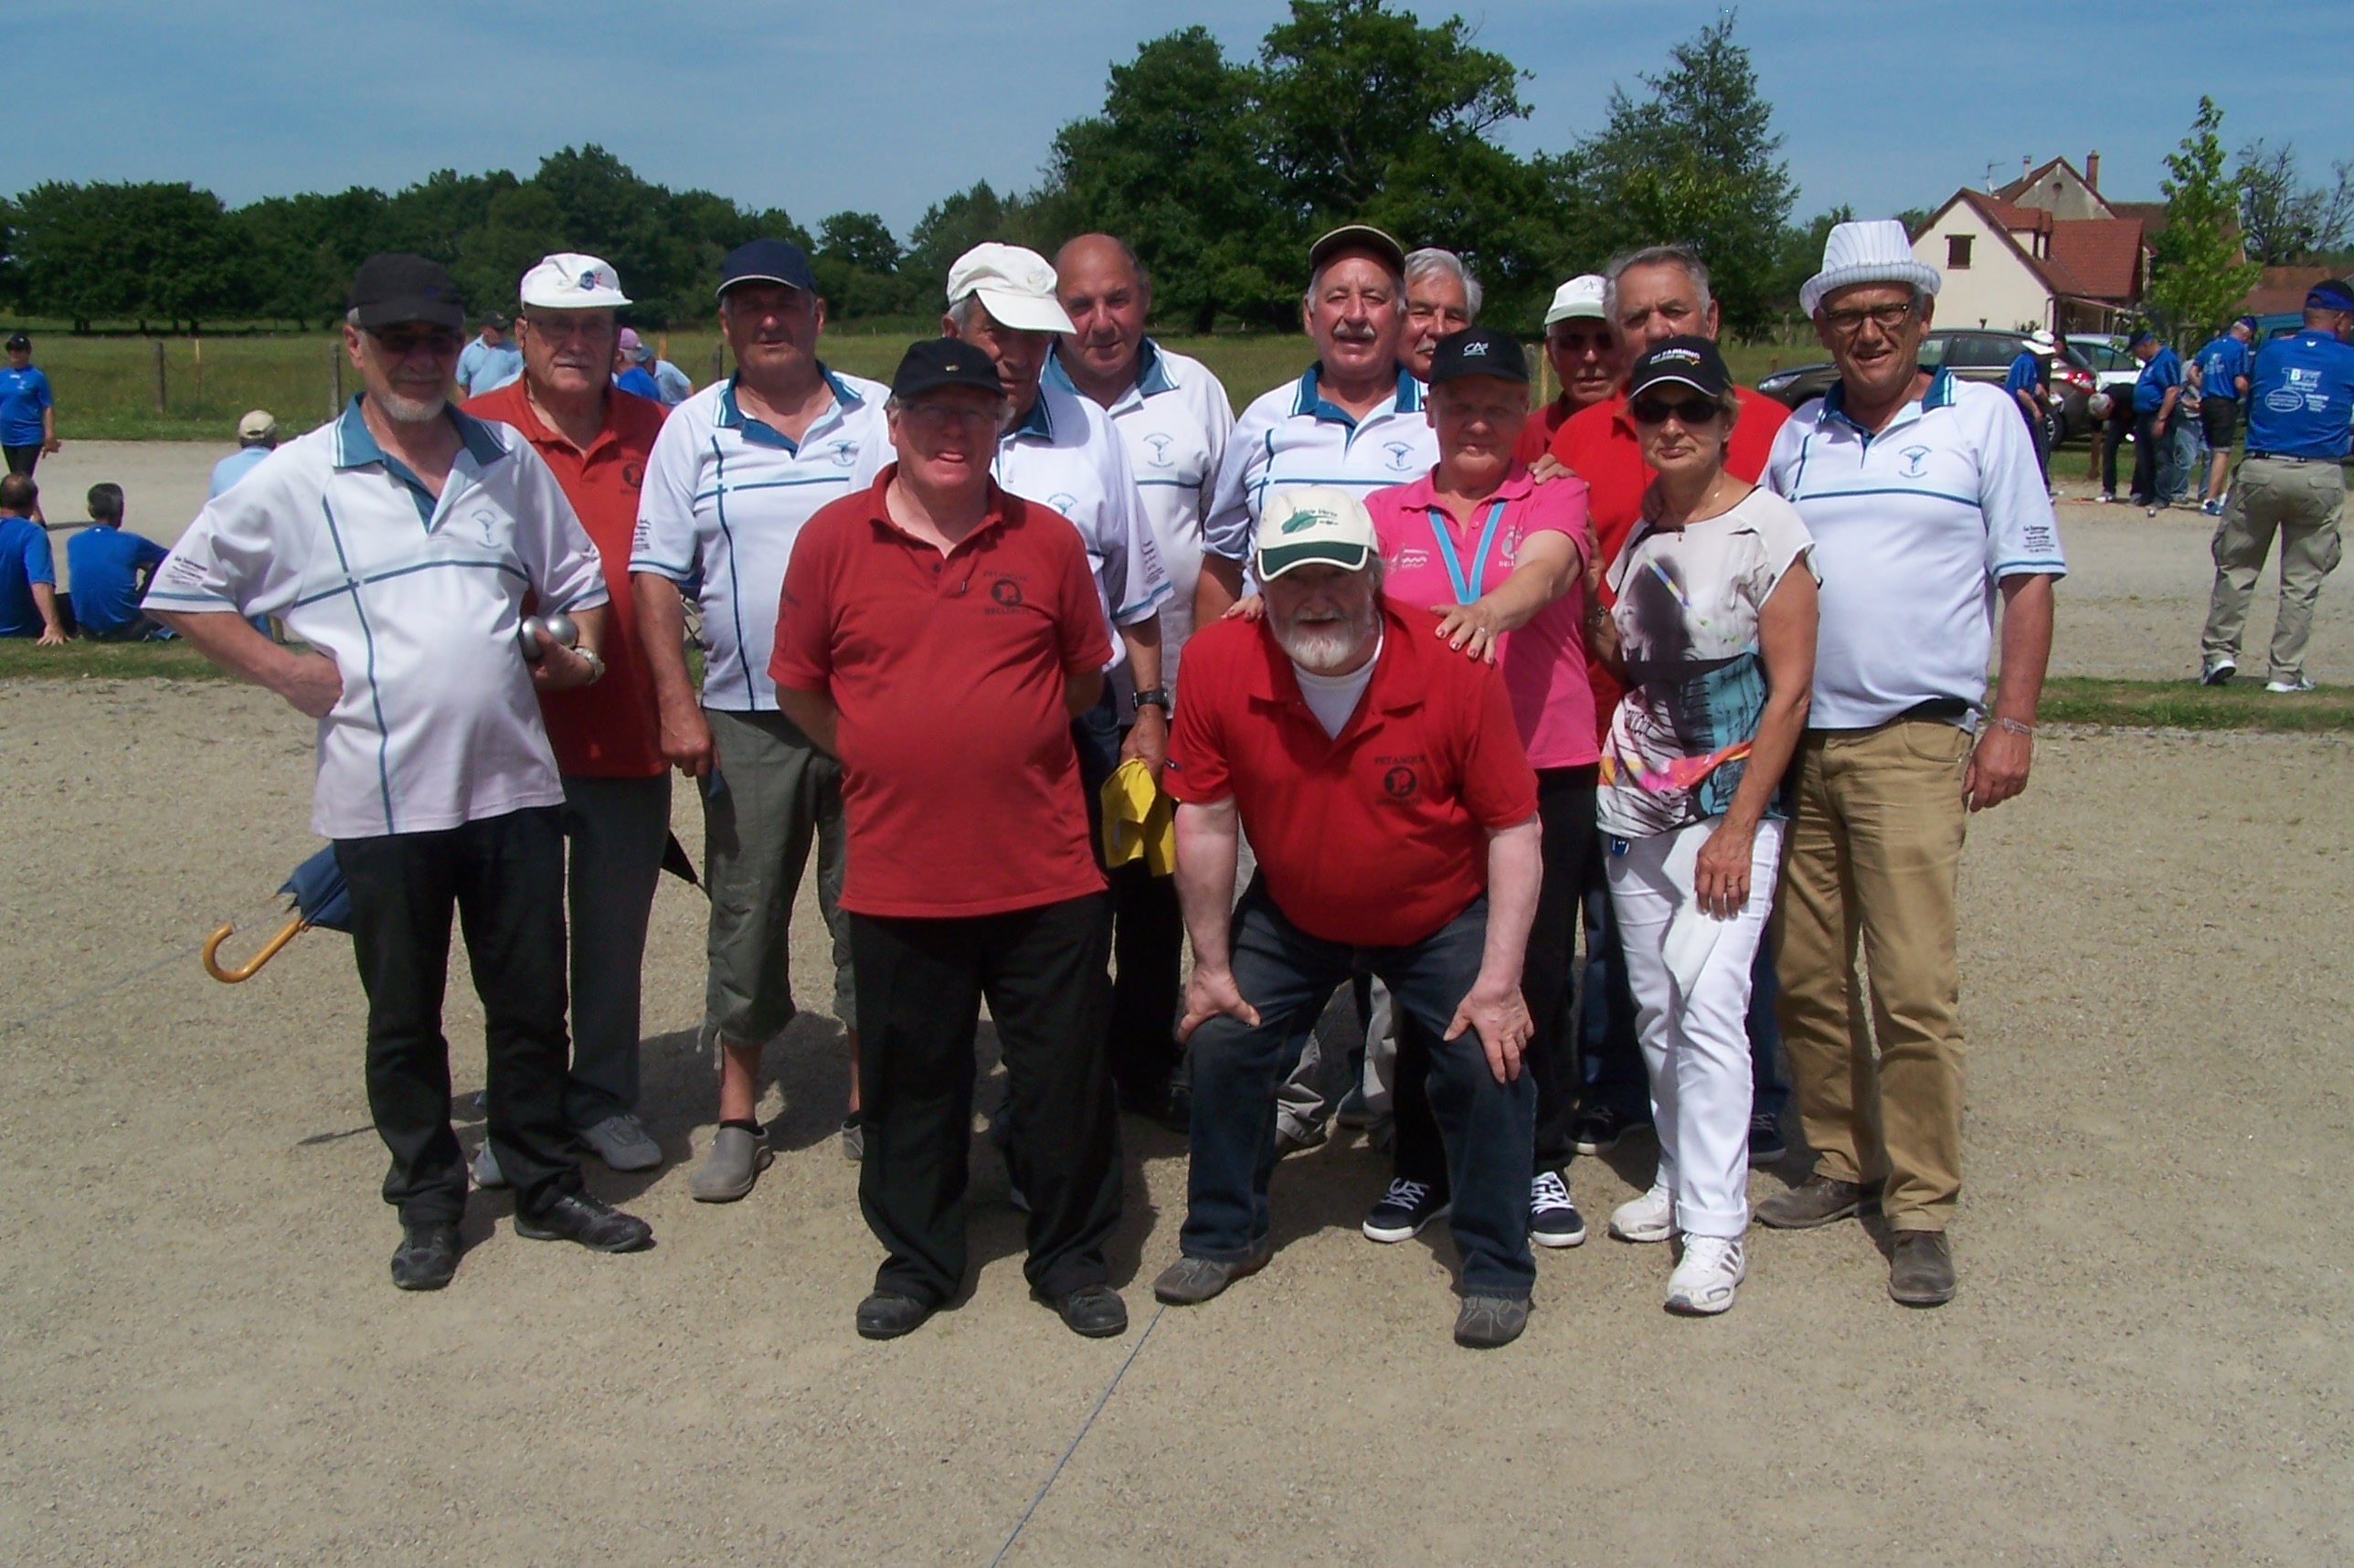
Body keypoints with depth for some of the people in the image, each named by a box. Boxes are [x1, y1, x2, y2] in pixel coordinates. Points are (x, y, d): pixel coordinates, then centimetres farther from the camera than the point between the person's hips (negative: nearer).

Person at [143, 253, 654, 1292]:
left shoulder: (510, 462, 9)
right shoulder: (295, 481, -2)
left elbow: (576, 576, 21)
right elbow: (181, 591, 5)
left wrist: (579, 649, 4)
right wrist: (279, 668, -5)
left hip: (514, 784, 3)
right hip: (382, 798, -2)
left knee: (531, 1001, 11)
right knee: (403, 1018, 10)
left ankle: (547, 1185, 27)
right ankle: (428, 1204, 26)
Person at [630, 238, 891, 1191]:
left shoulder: (881, 417, 5)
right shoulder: (693, 428, 6)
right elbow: (655, 575, 4)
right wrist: (676, 705, -5)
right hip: (745, 719, 1)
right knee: (744, 915, 6)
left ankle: (870, 1103, 20)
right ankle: (738, 1119, 18)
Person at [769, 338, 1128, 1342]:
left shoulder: (1047, 540, 1)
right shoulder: (833, 540, -1)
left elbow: (1085, 675, 13)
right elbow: (799, 685, 7)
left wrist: (1007, 744, 9)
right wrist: (886, 761, 6)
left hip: (1045, 872, 0)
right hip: (898, 874, 0)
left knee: (1064, 1077, 9)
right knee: (910, 1080, 13)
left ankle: (1071, 1256, 28)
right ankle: (917, 1260, 31)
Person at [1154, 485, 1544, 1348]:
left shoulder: (1456, 669, -28)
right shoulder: (1218, 663, -24)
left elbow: (1513, 828, -19)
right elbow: (1205, 822, -13)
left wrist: (1500, 981, -22)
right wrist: (1212, 966, -7)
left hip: (1444, 919, -2)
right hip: (1290, 916, 2)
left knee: (1489, 1061, -12)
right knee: (1221, 1042, 1)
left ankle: (1497, 1273, 9)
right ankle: (1224, 1236, 26)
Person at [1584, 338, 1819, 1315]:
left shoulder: (1766, 528, -9)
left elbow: (1789, 689, -11)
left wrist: (1737, 827, -16)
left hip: (1731, 802, -6)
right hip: (1636, 800, 6)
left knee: (1708, 1004, -14)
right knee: (1655, 1004, 10)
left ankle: (1715, 1227, -7)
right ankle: (1681, 1176, 26)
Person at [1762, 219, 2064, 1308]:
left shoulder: (1981, 417, 5)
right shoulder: (1796, 436, 13)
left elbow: (2028, 575, 3)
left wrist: (2012, 720, -5)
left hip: (1913, 740, -4)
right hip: (1794, 739, 4)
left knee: (1913, 984, -8)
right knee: (1805, 975, 7)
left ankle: (1922, 1209, 3)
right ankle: (1843, 1164, 23)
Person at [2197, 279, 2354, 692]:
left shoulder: (2271, 351, 8)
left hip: (2260, 471, 1)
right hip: (2321, 478, -1)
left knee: (2236, 567, 12)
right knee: (2302, 580, 5)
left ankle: (2219, 652, 8)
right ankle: (2285, 672, 6)